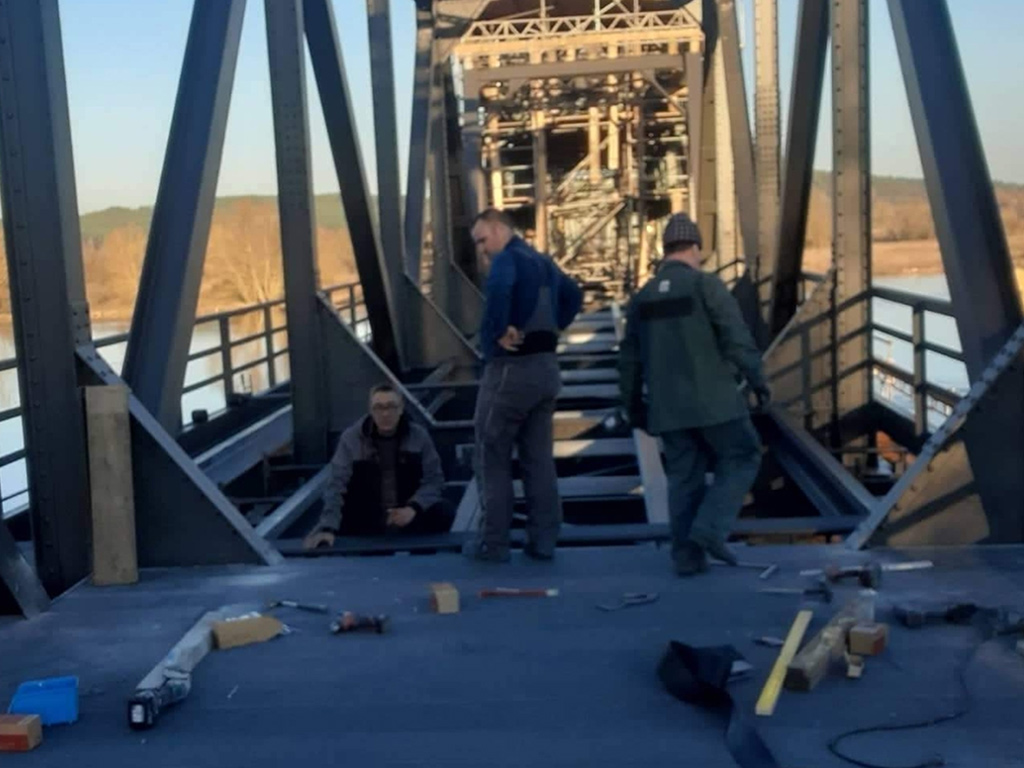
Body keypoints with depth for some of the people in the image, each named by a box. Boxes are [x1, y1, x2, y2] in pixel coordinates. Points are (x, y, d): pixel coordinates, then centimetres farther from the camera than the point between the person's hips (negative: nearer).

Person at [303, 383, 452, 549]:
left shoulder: (419, 436, -4)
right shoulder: (351, 438, -9)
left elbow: (434, 479, -3)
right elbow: (337, 484, -15)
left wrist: (414, 508, -22)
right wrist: (327, 528, -28)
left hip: (410, 516, 0)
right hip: (366, 525, 0)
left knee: (444, 515, -24)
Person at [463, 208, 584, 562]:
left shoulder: (508, 258, -12)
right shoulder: (544, 262, 16)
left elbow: (498, 287, -36)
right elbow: (574, 295, 31)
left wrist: (500, 330, -24)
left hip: (510, 370, -8)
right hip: (546, 368, 8)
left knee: (492, 459, 2)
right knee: (539, 460, 10)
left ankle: (494, 542, 5)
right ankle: (543, 540, 11)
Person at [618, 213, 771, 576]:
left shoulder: (642, 297, 10)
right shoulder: (707, 285, -8)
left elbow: (629, 360, 13)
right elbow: (737, 338, -14)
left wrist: (634, 406, 22)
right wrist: (758, 379, -2)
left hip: (668, 407, 5)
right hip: (713, 399, -5)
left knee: (685, 477, 11)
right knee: (741, 459, 10)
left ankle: (688, 555, 10)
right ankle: (710, 529, -4)